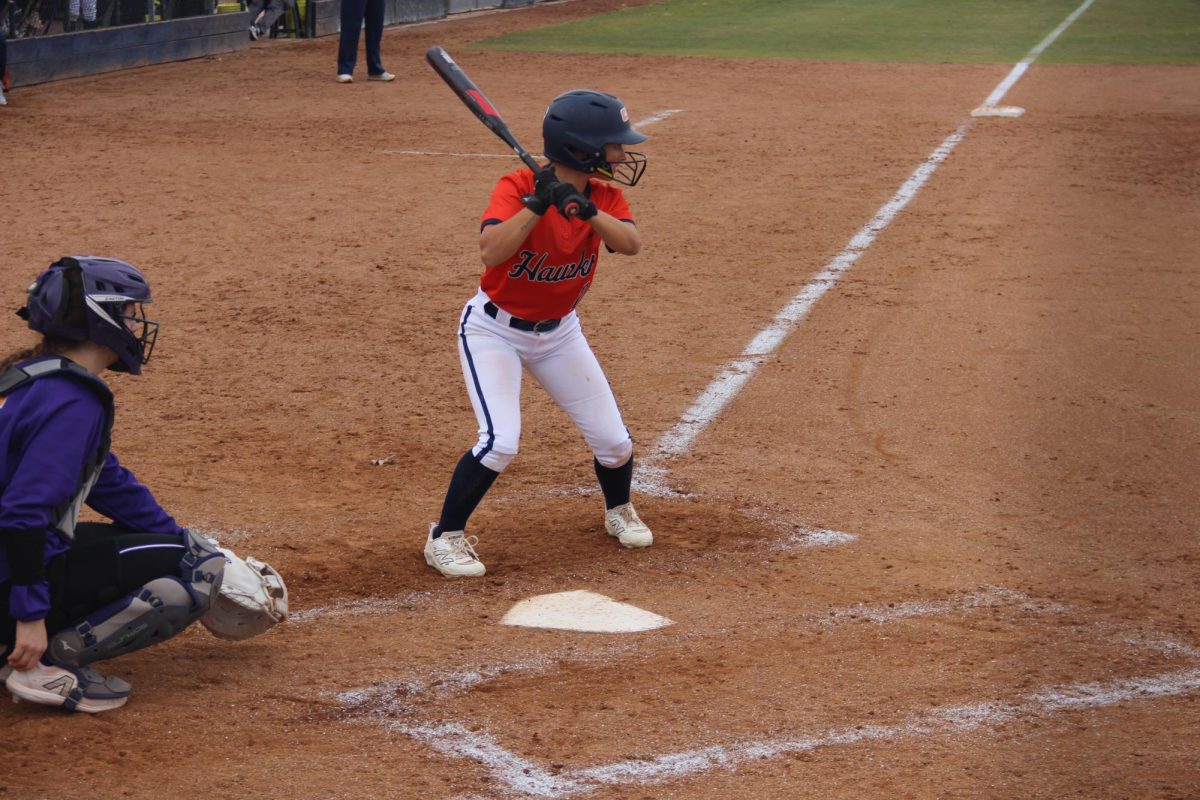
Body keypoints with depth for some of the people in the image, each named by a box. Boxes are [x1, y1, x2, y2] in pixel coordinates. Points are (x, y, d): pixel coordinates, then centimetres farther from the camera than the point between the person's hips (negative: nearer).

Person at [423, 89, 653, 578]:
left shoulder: (604, 196, -8)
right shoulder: (517, 188, -24)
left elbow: (631, 245, -25)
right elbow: (491, 252, -38)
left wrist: (588, 210, -40)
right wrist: (536, 204, -44)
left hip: (558, 331, 6)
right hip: (494, 329, -6)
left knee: (613, 440, 6)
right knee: (500, 441, -22)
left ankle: (618, 511, 38)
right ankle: (444, 538, -3)